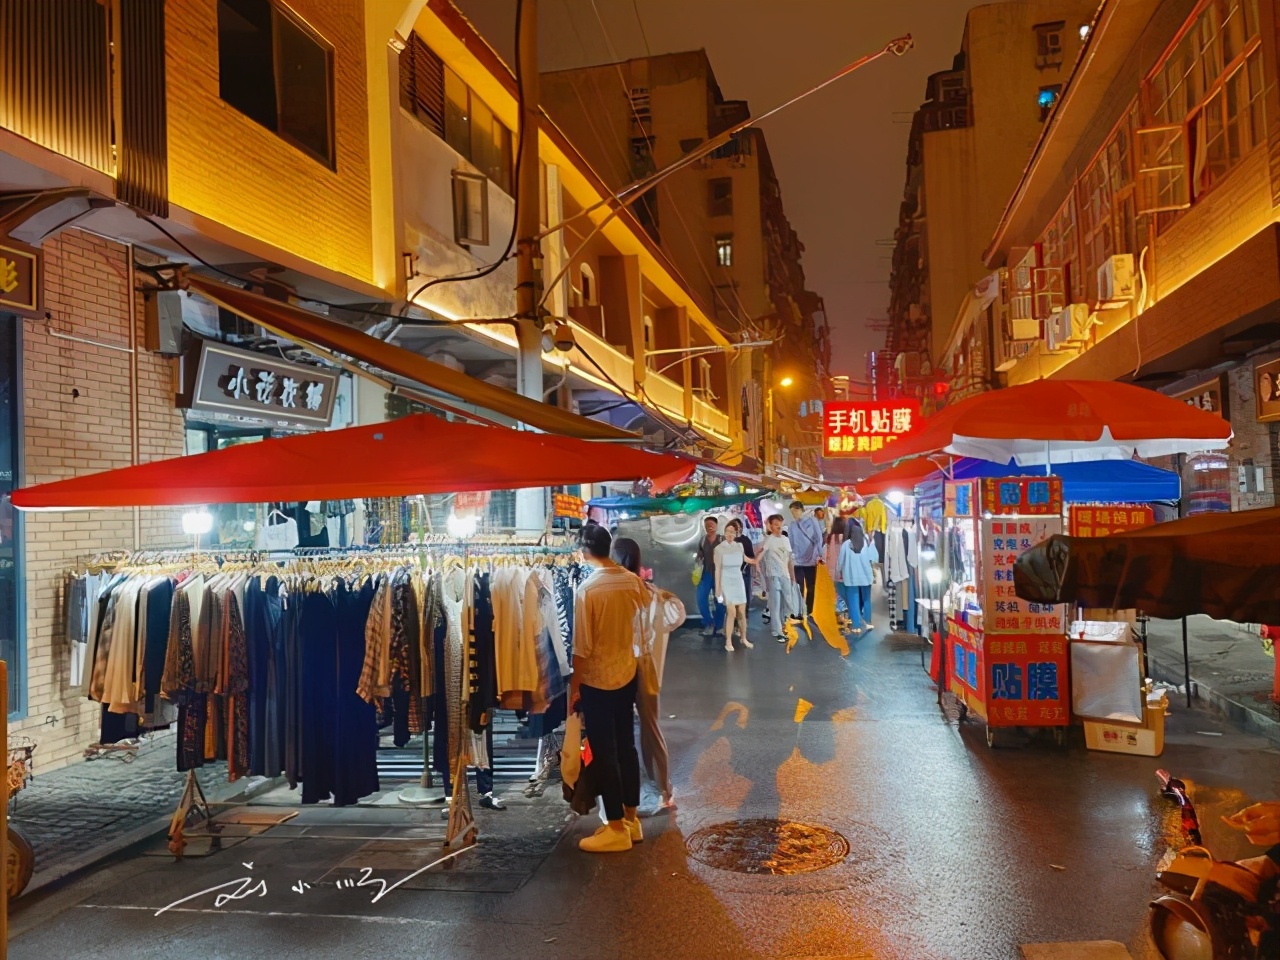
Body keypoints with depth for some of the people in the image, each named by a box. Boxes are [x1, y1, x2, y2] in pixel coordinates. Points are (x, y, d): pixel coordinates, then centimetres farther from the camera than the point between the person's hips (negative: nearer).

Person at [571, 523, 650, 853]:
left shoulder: (586, 589, -20)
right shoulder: (633, 581, -2)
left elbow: (582, 646, -18)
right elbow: (644, 614, 14)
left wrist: (573, 686, -6)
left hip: (597, 680, -6)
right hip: (627, 674, 6)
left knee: (603, 753, 3)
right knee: (626, 746, 15)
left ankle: (616, 829, 11)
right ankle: (631, 819, 25)